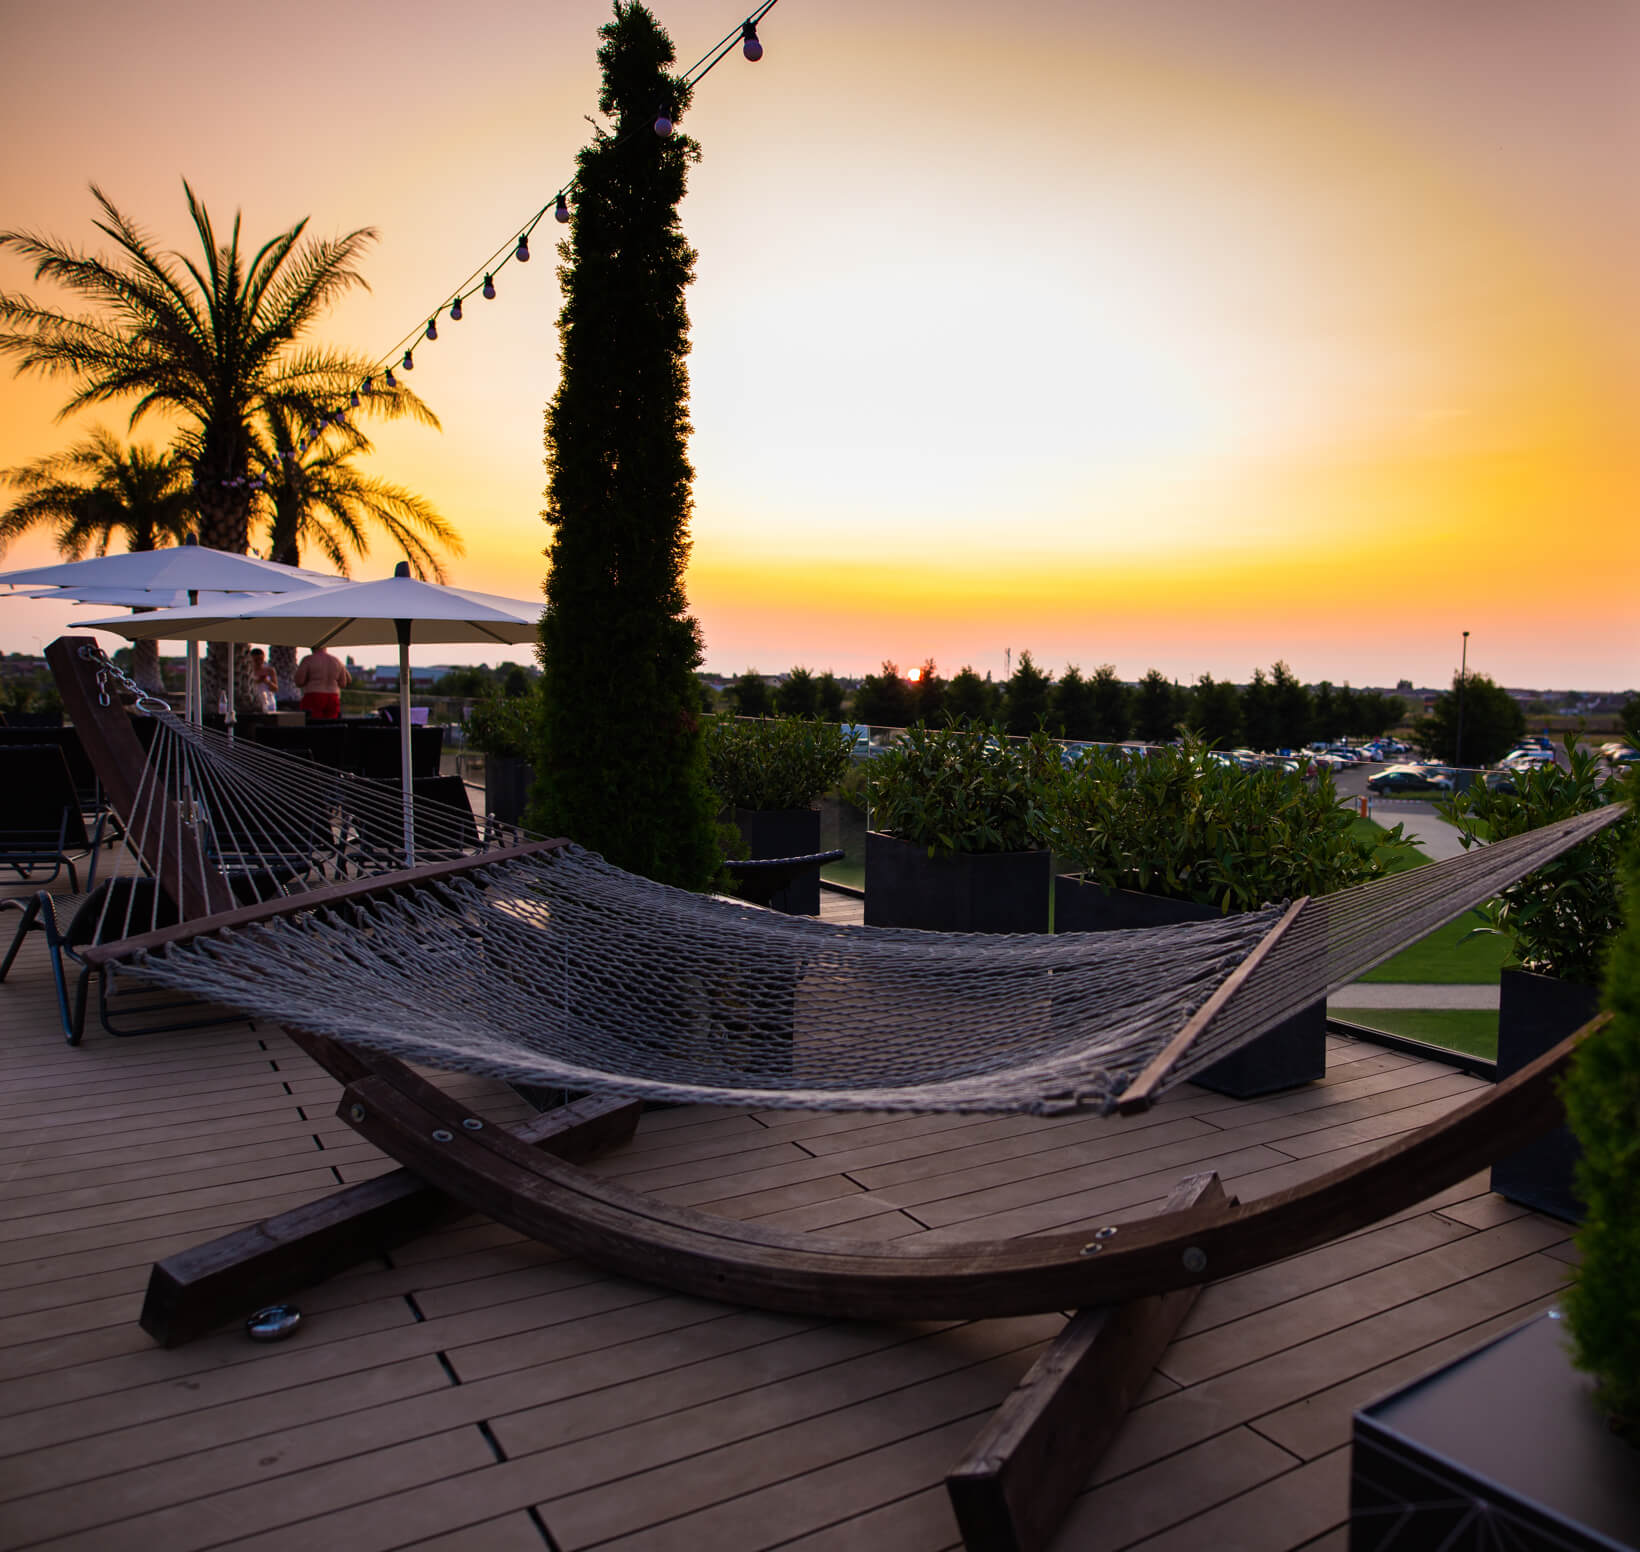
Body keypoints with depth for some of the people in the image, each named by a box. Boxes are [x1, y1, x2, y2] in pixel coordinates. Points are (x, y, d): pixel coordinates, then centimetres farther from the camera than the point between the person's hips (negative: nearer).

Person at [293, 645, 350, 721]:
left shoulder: (307, 660, -5)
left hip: (313, 700, -4)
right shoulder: (337, 661, 6)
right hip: (332, 700, 4)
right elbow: (343, 684, 10)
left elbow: (299, 682, -9)